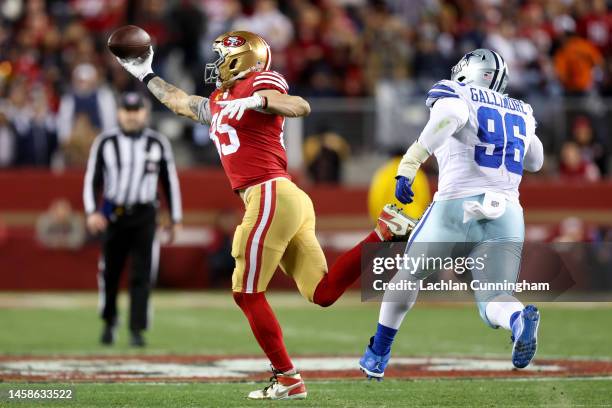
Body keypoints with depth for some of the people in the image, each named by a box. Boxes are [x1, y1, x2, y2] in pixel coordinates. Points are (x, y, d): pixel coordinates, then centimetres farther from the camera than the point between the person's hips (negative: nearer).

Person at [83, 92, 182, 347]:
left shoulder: (158, 143, 5)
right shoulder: (105, 143, 3)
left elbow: (170, 182, 10)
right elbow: (91, 180, 3)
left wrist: (176, 219, 8)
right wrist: (92, 212, -11)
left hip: (144, 216, 0)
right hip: (113, 215, 0)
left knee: (142, 276, -7)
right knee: (110, 272, 6)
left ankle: (137, 330, -6)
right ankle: (109, 322, 26)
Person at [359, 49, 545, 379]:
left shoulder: (456, 96, 5)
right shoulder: (521, 113, 21)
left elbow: (449, 115, -21)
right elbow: (535, 162, 38)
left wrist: (408, 167, -25)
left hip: (456, 208, -3)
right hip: (507, 215, 3)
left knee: (410, 273, 21)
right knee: (493, 304, 0)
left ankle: (377, 356, 28)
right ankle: (520, 319, -37)